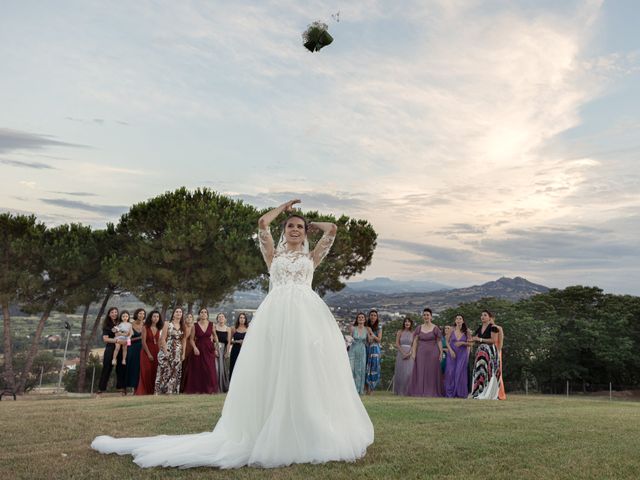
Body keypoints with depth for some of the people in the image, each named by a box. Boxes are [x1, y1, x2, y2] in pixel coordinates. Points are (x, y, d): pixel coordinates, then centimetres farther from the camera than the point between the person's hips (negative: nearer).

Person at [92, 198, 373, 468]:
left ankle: (311, 436, 5)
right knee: (275, 372, -6)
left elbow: (332, 229, 12)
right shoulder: (273, 254, 20)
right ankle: (275, 436, -2)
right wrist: (284, 207, 22)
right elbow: (263, 223, 8)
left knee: (308, 372, -4)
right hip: (277, 314, -1)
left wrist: (312, 224, 28)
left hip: (308, 314, 1)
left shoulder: (311, 257, 21)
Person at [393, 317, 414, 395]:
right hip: (401, 353, 0)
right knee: (400, 372, 1)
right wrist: (403, 353, -10)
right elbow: (397, 344, 0)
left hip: (410, 354, 0)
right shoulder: (400, 332, 5)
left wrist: (409, 353, -11)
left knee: (409, 373, -7)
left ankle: (407, 390, 0)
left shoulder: (413, 333, 6)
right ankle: (399, 391, 8)